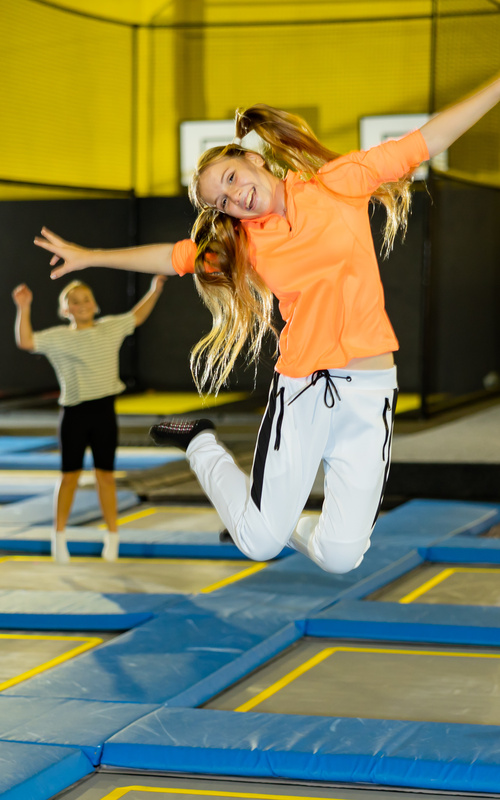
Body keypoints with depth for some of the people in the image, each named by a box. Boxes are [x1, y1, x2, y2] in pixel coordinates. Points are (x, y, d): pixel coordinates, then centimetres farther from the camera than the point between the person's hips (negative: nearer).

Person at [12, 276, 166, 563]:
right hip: (75, 412, -2)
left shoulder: (110, 328, 9)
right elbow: (25, 341, -12)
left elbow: (137, 316, 23)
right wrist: (24, 308, -21)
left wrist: (155, 290, 18)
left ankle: (112, 535, 17)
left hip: (104, 410, 2)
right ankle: (59, 535, 16)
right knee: (70, 474, 3)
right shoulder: (58, 337, -2)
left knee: (105, 474, 8)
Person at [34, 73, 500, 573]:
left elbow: (427, 140, 2)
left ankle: (292, 525, 31)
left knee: (339, 558, -5)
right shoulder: (243, 241, 8)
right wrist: (87, 257, 25)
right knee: (259, 543, 1)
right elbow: (171, 258, 21)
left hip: (369, 396, -1)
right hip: (301, 391, 1)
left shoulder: (339, 183, 3)